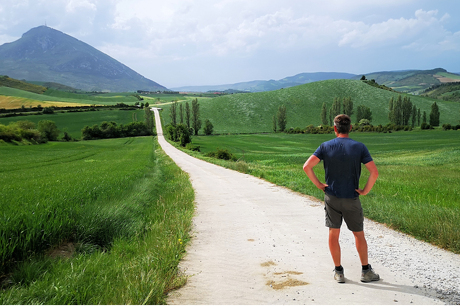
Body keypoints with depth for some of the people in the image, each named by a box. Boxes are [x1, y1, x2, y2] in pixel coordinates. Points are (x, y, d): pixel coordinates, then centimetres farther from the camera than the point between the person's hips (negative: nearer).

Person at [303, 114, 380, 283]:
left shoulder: (326, 146, -5)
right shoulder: (359, 147, -7)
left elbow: (307, 167, -13)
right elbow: (374, 172, -15)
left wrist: (319, 184, -3)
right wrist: (365, 191, -4)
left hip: (331, 197, 1)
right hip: (352, 199, 0)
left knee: (333, 234, 10)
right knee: (359, 234, 14)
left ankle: (338, 271, 16)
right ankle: (366, 271, 22)